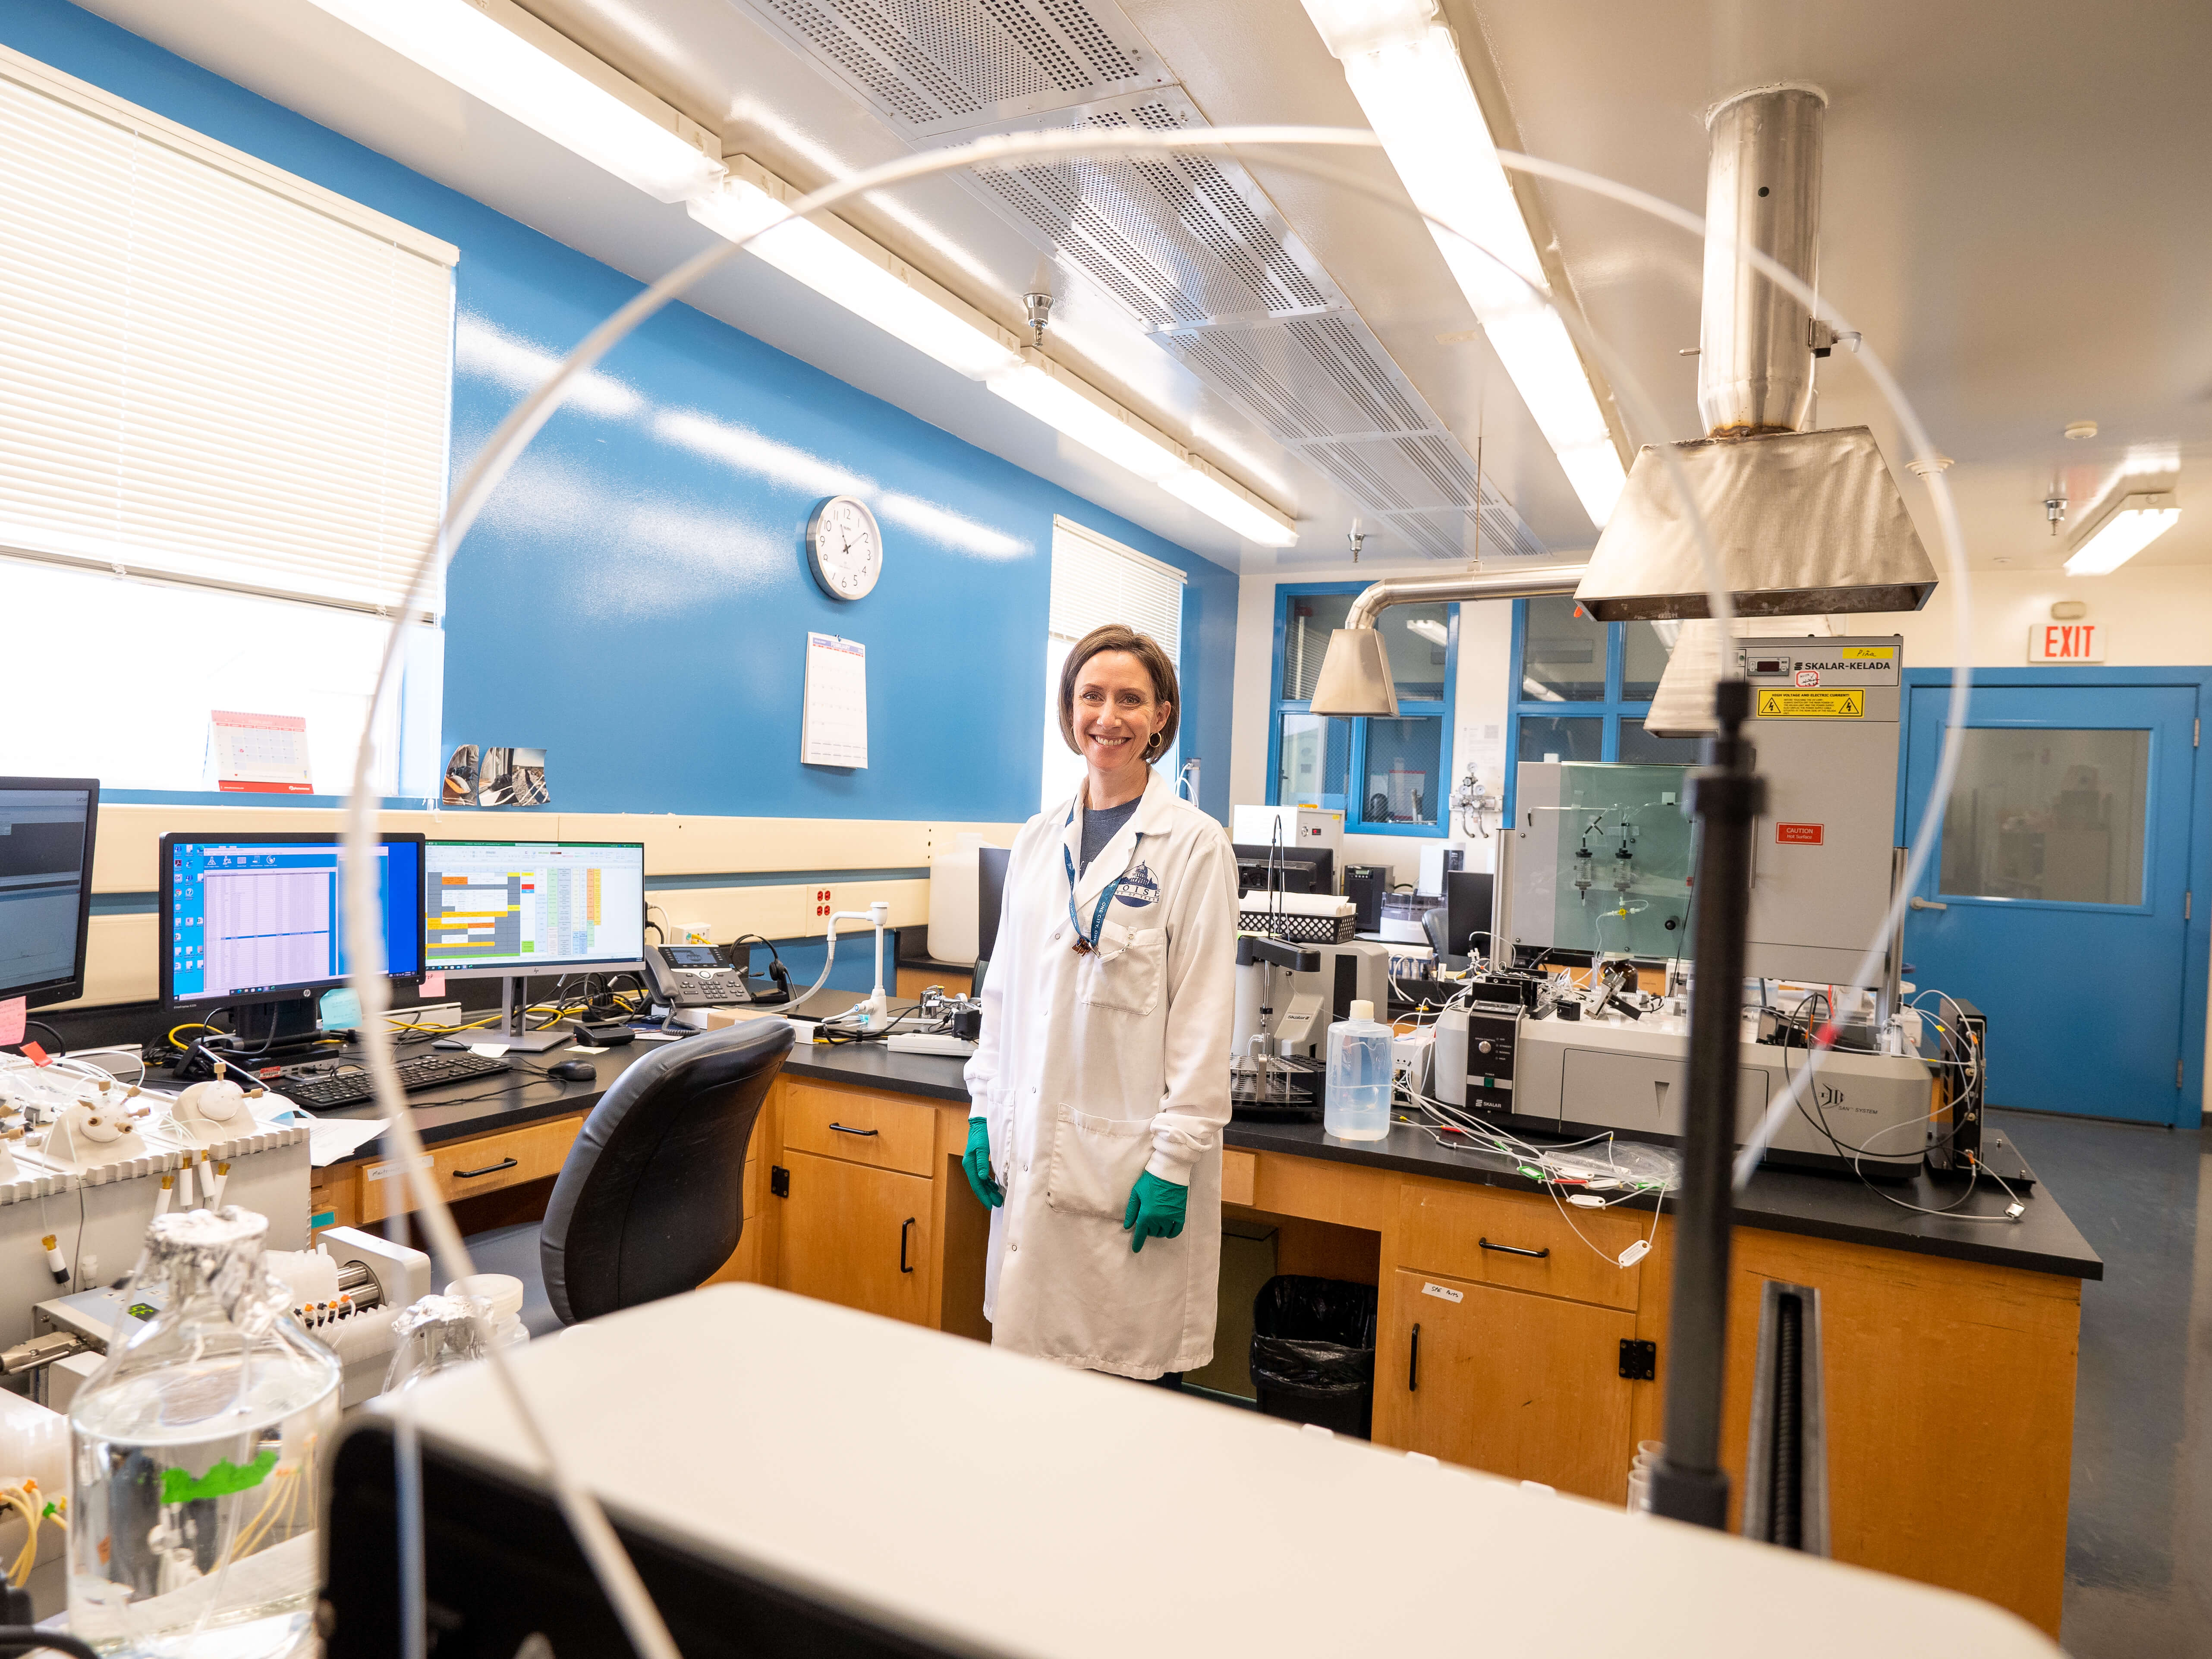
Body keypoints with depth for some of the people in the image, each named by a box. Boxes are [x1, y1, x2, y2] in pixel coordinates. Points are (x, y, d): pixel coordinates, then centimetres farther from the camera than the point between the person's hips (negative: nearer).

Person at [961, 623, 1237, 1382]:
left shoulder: (1195, 846, -8)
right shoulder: (1036, 839, 9)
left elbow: (1203, 1019, -9)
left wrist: (1174, 1159, -12)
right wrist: (984, 1115, 11)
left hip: (1128, 1157, -5)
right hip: (1033, 1149, 5)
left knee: (1130, 1374, 3)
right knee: (1028, 1355, 12)